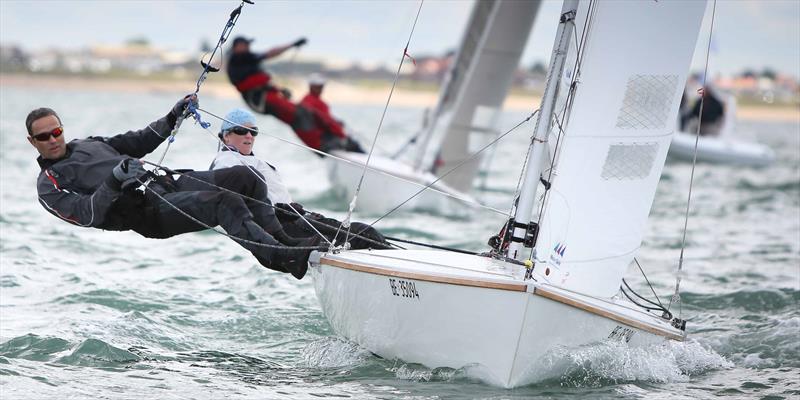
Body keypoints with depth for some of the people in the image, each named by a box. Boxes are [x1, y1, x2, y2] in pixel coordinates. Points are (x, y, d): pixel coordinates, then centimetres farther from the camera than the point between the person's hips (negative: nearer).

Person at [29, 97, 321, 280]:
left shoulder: (87, 144, 25)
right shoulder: (50, 185, 3)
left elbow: (138, 143, 32)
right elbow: (88, 215, -14)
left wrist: (173, 118, 23)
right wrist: (115, 180, -27)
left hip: (167, 185, 8)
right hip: (150, 214, -8)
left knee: (245, 177, -6)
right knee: (226, 202, -30)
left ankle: (281, 240, -8)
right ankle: (283, 258, -39)